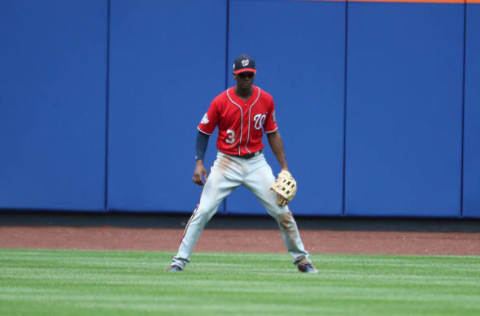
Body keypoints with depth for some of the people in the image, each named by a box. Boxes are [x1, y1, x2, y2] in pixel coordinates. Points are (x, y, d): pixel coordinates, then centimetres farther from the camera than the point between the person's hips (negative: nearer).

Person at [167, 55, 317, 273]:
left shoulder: (266, 100, -1)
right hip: (227, 163, -2)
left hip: (256, 163, 2)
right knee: (203, 211, -10)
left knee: (281, 211, -2)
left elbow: (272, 134, 7)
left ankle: (301, 259, 13)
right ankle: (180, 261, -4)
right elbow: (204, 132, 0)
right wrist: (199, 163, -11)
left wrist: (284, 167, 3)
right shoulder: (221, 102, -8)